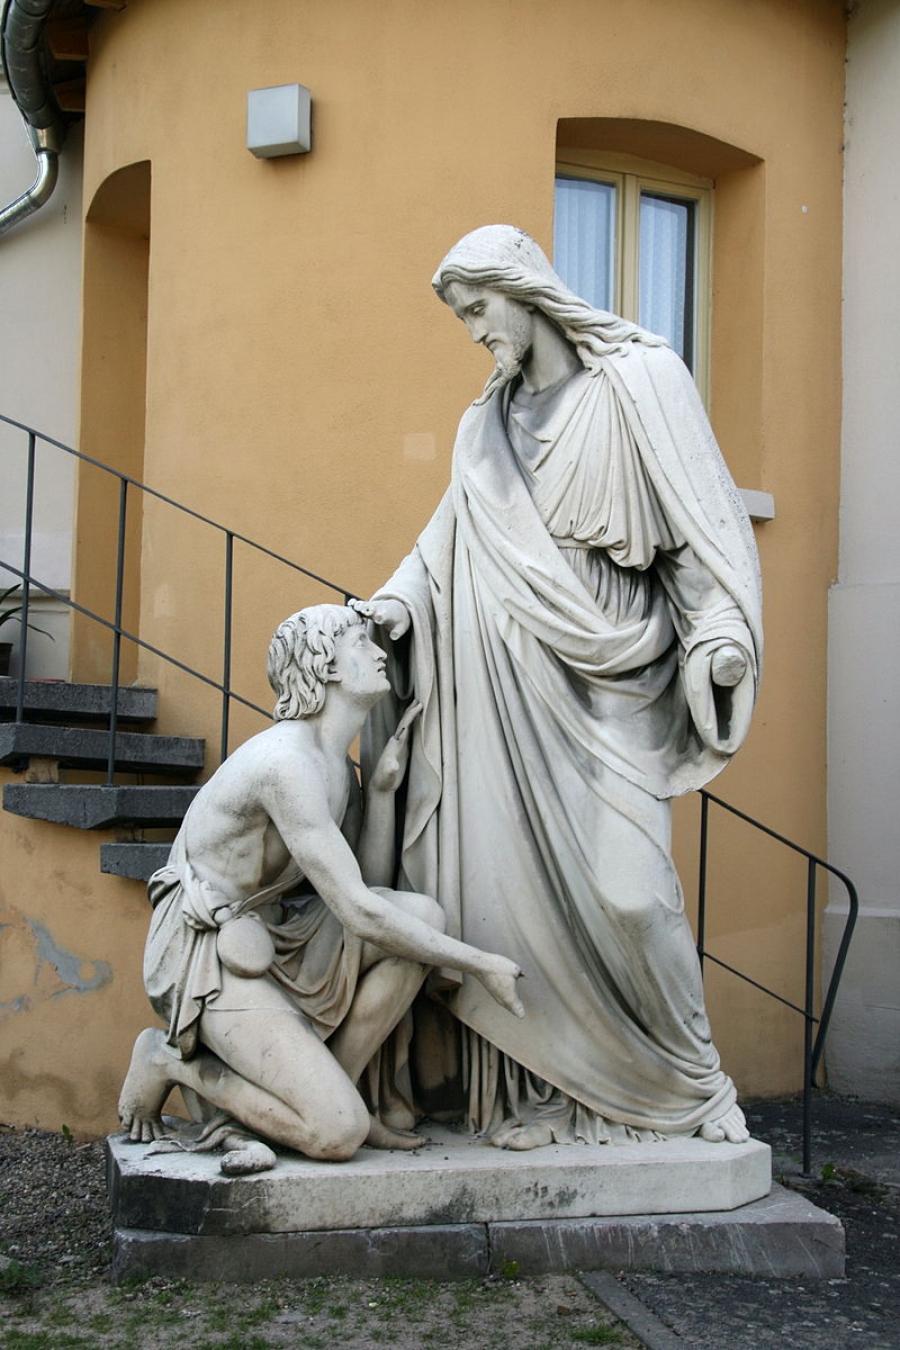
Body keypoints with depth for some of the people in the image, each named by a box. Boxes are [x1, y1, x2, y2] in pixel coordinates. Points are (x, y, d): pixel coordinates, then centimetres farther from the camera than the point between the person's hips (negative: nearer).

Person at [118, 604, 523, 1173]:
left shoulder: (339, 767, 9)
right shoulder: (286, 760, -22)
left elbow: (370, 887, 3)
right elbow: (357, 914, -25)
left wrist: (384, 786, -4)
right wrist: (481, 964, -18)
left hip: (269, 938, 9)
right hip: (207, 955, -9)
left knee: (423, 915, -11)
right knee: (337, 1133, -20)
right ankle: (173, 1061, 0)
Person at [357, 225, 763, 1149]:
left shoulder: (639, 378, 2)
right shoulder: (489, 421, 18)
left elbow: (700, 516, -3)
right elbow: (453, 540, 16)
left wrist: (721, 632, -15)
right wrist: (399, 602, -2)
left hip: (609, 675, -5)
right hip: (513, 683, 5)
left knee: (625, 886, -10)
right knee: (519, 874, -1)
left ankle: (693, 1082, 11)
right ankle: (546, 1088, 8)